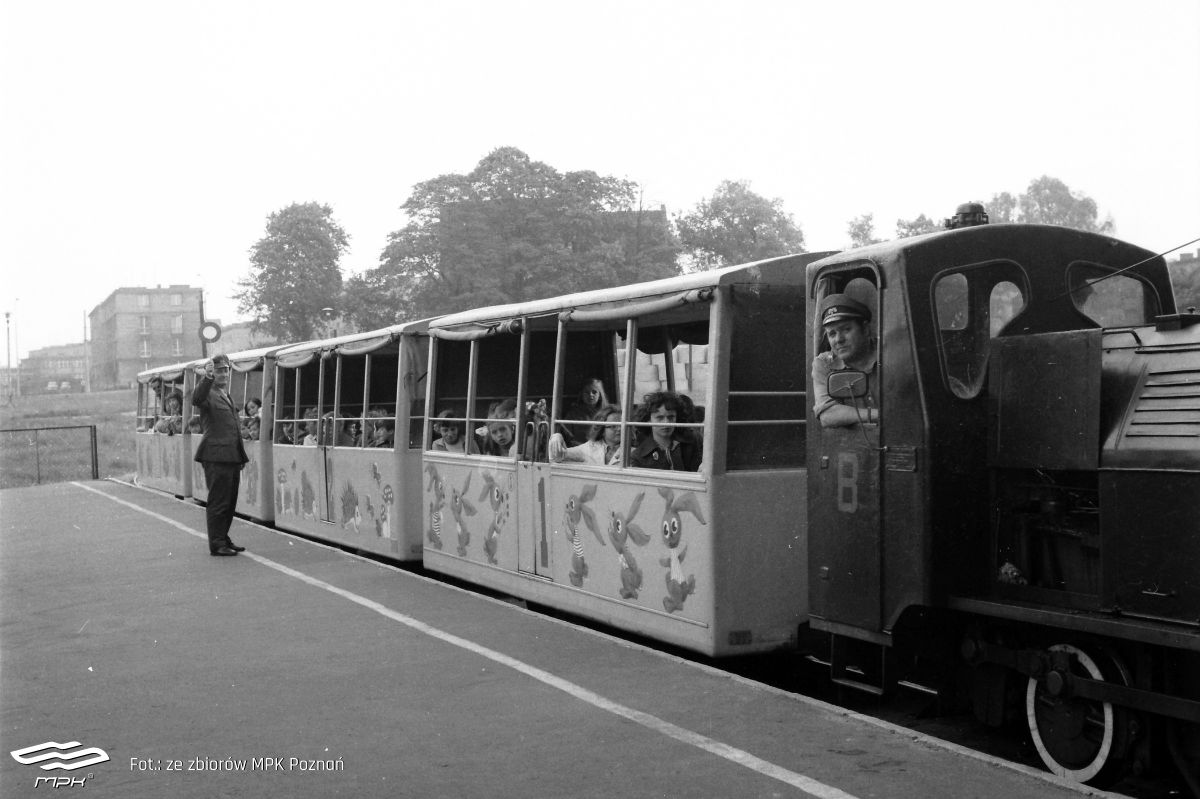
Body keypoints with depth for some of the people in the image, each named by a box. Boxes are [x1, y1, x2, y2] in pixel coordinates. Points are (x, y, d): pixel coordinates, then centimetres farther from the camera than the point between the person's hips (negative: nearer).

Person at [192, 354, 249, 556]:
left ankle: (223, 539, 24)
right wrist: (207, 377, -44)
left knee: (230, 502, 13)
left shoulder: (226, 395, 21)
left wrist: (241, 456, 24)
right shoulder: (208, 394, -6)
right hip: (216, 457, -8)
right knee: (218, 502, -3)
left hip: (231, 456, 9)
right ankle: (216, 545, 3)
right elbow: (196, 399, -31)